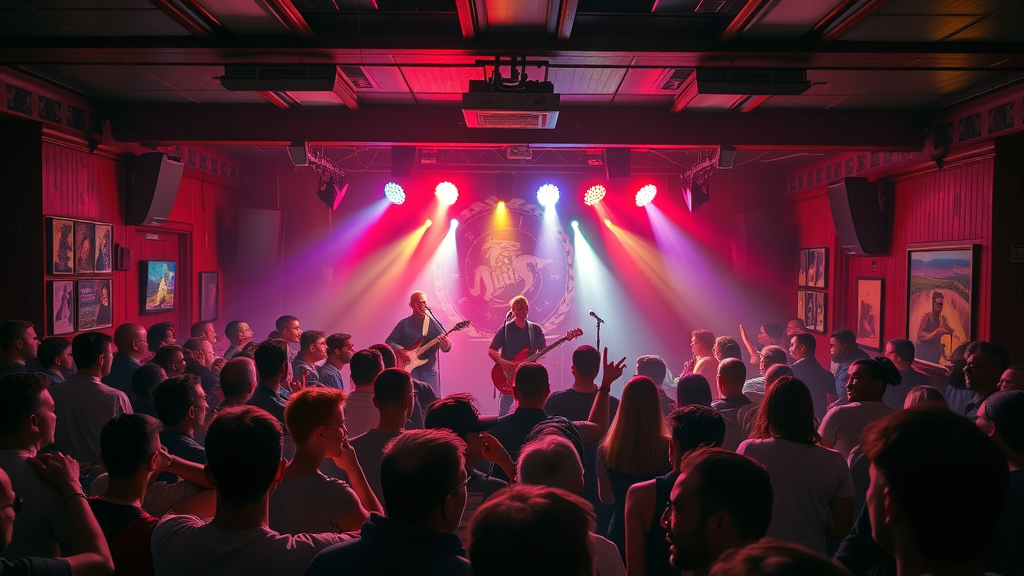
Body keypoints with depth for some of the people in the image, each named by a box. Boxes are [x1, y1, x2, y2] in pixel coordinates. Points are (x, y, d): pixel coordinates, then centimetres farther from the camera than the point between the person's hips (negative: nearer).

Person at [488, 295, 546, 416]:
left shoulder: (536, 329, 8)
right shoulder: (506, 329, 1)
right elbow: (491, 350, 0)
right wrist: (502, 362, -18)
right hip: (508, 374, -2)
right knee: (503, 412, -5)